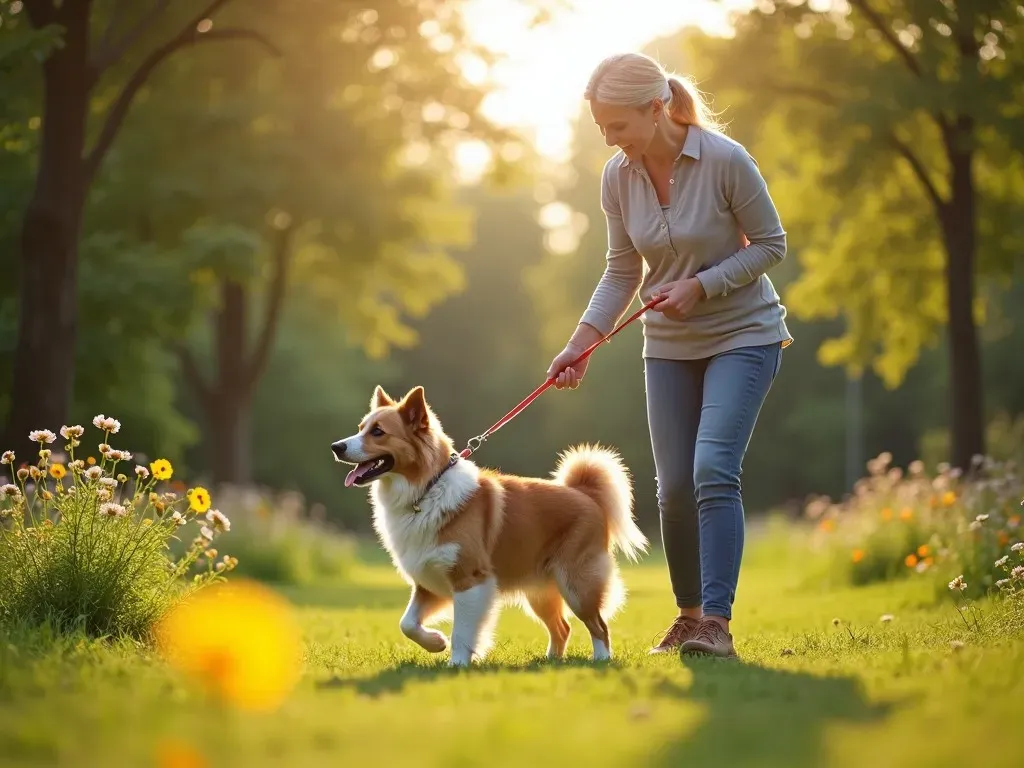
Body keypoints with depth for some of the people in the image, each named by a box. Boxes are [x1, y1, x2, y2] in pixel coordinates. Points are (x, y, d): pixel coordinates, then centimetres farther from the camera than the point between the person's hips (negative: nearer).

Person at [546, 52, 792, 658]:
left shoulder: (726, 160, -20)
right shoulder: (618, 177, -5)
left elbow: (770, 244, -11)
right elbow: (623, 272, 5)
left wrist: (701, 285, -21)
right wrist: (581, 344, -6)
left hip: (742, 335, -5)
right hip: (669, 346, 5)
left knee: (714, 471, -20)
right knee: (674, 488, 4)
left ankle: (717, 623, -20)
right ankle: (688, 615, 21)